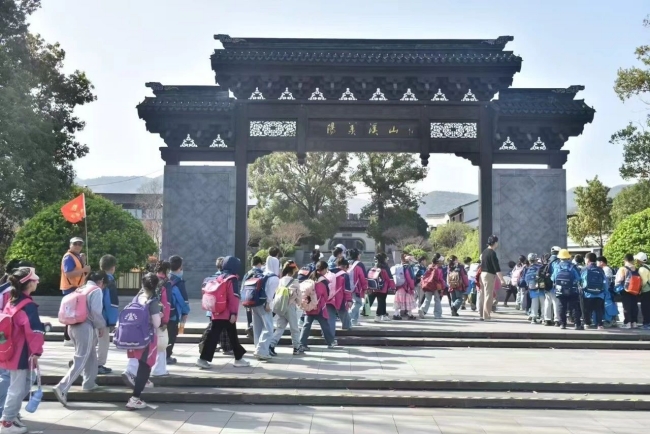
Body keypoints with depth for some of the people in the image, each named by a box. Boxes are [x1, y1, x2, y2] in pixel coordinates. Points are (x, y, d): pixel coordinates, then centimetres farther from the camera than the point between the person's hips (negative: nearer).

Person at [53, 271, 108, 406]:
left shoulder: (80, 289, 16)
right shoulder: (96, 290, -7)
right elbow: (96, 312, -15)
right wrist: (102, 326, 1)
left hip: (74, 326, 9)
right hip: (85, 327, -9)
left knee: (91, 355, 24)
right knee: (80, 361, -6)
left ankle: (89, 383, 32)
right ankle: (62, 388, -16)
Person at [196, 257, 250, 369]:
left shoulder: (219, 277, 15)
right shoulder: (232, 279, -10)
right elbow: (234, 297, -18)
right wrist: (234, 313, -20)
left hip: (217, 313, 7)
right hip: (227, 314, -7)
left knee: (213, 336, 5)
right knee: (233, 336, 3)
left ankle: (203, 359, 2)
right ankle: (238, 359, 12)